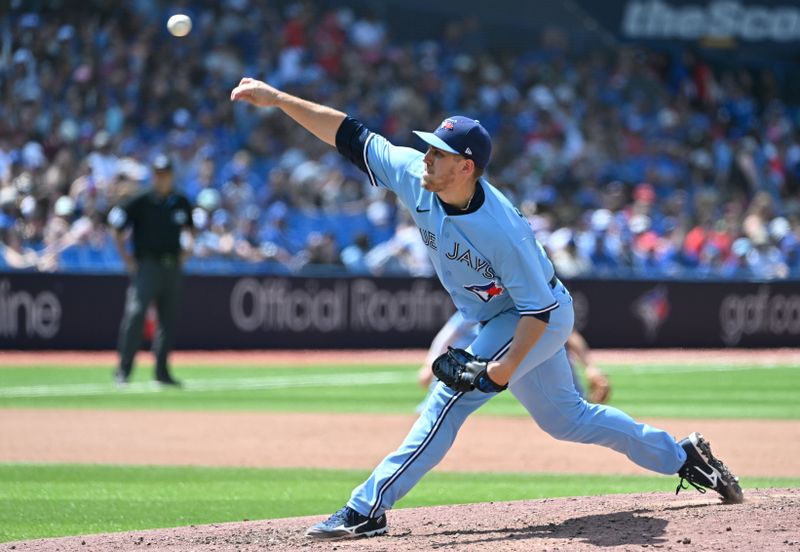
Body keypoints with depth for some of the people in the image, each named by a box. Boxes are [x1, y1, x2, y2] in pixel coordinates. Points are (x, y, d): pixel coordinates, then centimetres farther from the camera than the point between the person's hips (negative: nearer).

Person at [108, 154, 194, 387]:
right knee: (135, 314, -18)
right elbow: (117, 227, 1)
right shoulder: (140, 202, -4)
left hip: (172, 268, 5)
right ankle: (123, 370, -17)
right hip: (146, 265, -5)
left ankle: (162, 372, 16)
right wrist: (126, 257, -4)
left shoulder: (181, 203, 9)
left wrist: (186, 250, 12)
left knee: (168, 320, 7)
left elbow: (190, 227, 25)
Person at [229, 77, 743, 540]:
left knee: (452, 397, -20)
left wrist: (508, 365, -35)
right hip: (498, 319, 8)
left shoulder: (501, 229, -34)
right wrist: (278, 99, -20)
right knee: (564, 417, 18)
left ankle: (368, 508, -20)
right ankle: (682, 456, 31)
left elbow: (538, 305, -26)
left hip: (540, 318, -8)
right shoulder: (415, 177, -17)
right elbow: (349, 134, -14)